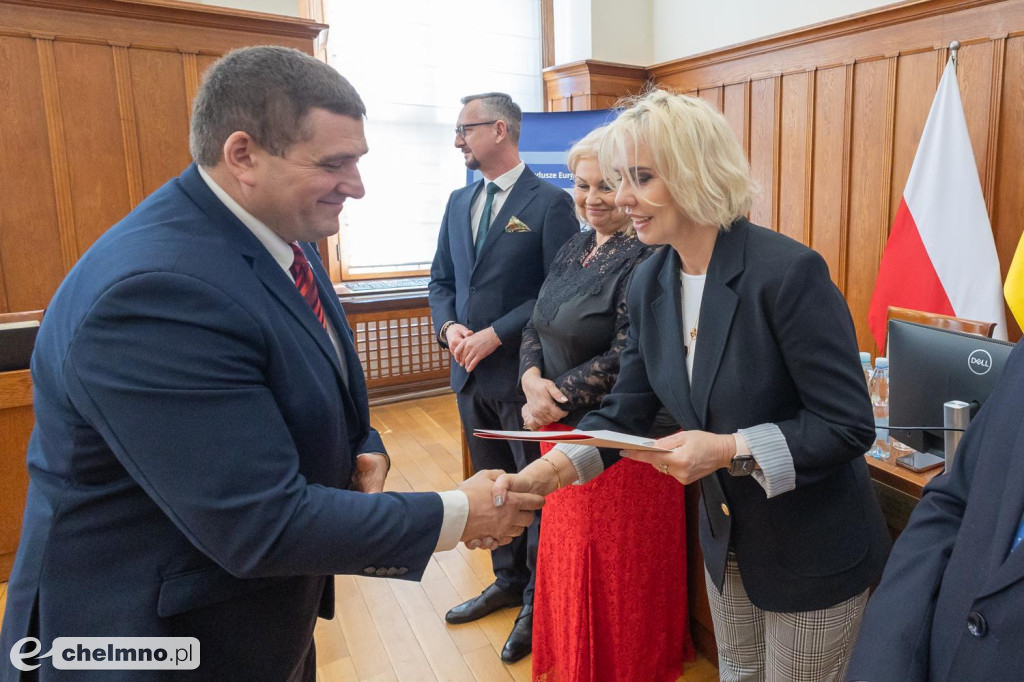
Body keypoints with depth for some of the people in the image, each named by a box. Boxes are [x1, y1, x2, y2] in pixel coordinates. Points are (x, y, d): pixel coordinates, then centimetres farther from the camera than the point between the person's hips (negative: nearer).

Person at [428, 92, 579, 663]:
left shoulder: (550, 202, -9)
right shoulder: (459, 202, 11)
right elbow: (442, 280, 13)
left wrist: (494, 334, -17)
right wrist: (450, 326, -7)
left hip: (522, 373, -6)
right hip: (471, 372, 7)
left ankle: (539, 602, 27)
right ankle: (508, 581, 39)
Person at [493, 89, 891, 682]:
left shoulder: (789, 271, -26)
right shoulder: (650, 283, -6)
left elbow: (850, 425, -22)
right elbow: (625, 412, -3)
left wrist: (731, 450, -32)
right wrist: (550, 470, -17)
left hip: (814, 553, -5)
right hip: (728, 542, 6)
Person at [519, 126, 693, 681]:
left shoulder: (645, 260, -16)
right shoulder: (573, 251, 9)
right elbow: (536, 327, 9)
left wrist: (558, 399, -17)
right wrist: (532, 380, -9)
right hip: (562, 429, 8)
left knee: (617, 568, 9)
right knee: (568, 555, 21)